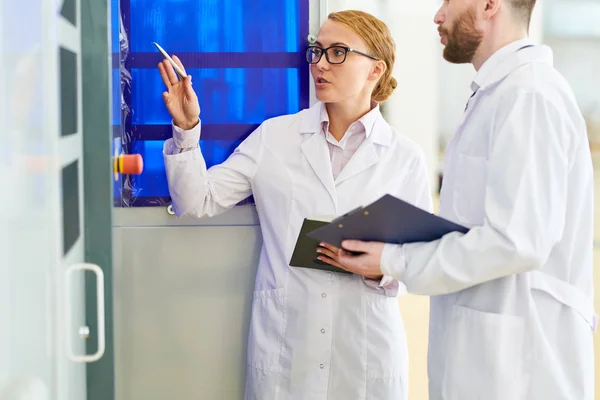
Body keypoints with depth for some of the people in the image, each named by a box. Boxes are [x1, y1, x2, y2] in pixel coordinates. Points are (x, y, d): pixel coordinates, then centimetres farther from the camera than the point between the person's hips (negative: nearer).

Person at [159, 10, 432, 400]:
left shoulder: (406, 158, 1)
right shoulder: (274, 137, 3)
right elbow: (198, 203, 0)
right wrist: (187, 130, -11)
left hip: (367, 351, 0)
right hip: (283, 346, 0)